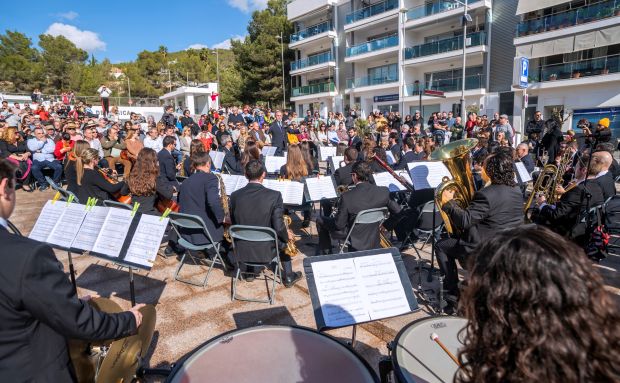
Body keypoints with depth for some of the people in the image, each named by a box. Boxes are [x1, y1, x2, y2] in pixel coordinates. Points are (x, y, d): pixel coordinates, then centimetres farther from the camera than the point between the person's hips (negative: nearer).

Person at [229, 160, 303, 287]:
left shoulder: (235, 195, -9)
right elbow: (279, 227, -18)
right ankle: (288, 276, 33)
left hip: (242, 250, 3)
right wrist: (287, 236, 4)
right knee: (283, 239, 28)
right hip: (265, 250, -2)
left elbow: (234, 223, 5)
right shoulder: (274, 195, -18)